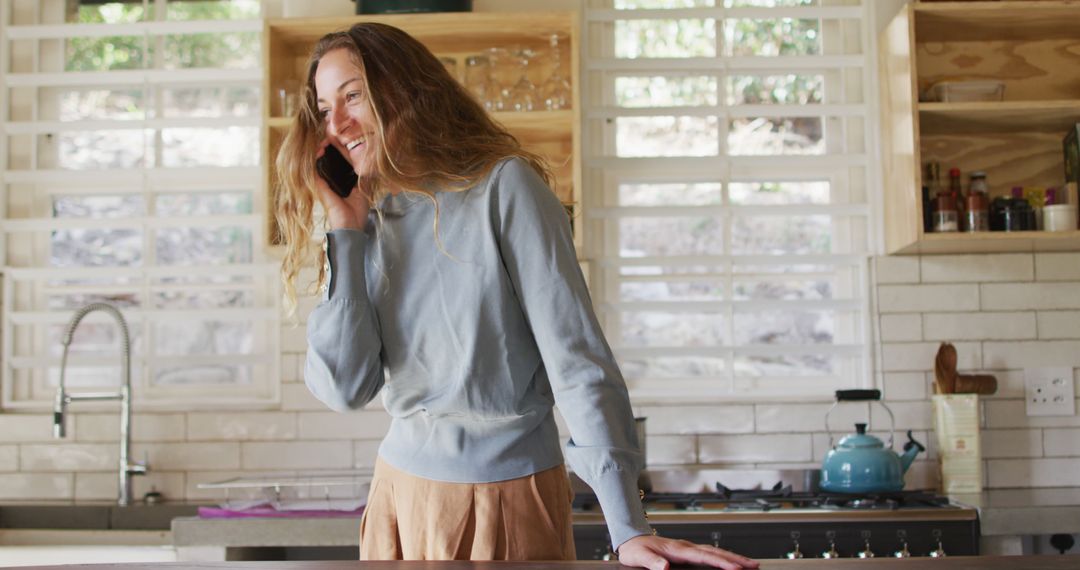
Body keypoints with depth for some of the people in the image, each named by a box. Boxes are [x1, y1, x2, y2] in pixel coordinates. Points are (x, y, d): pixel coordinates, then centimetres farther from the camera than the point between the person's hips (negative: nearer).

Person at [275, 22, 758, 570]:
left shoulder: (503, 187, -11)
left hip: (508, 495, -5)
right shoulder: (370, 225, 4)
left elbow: (576, 354, -16)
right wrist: (345, 230, -6)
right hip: (399, 493, 5)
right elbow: (344, 388, -5)